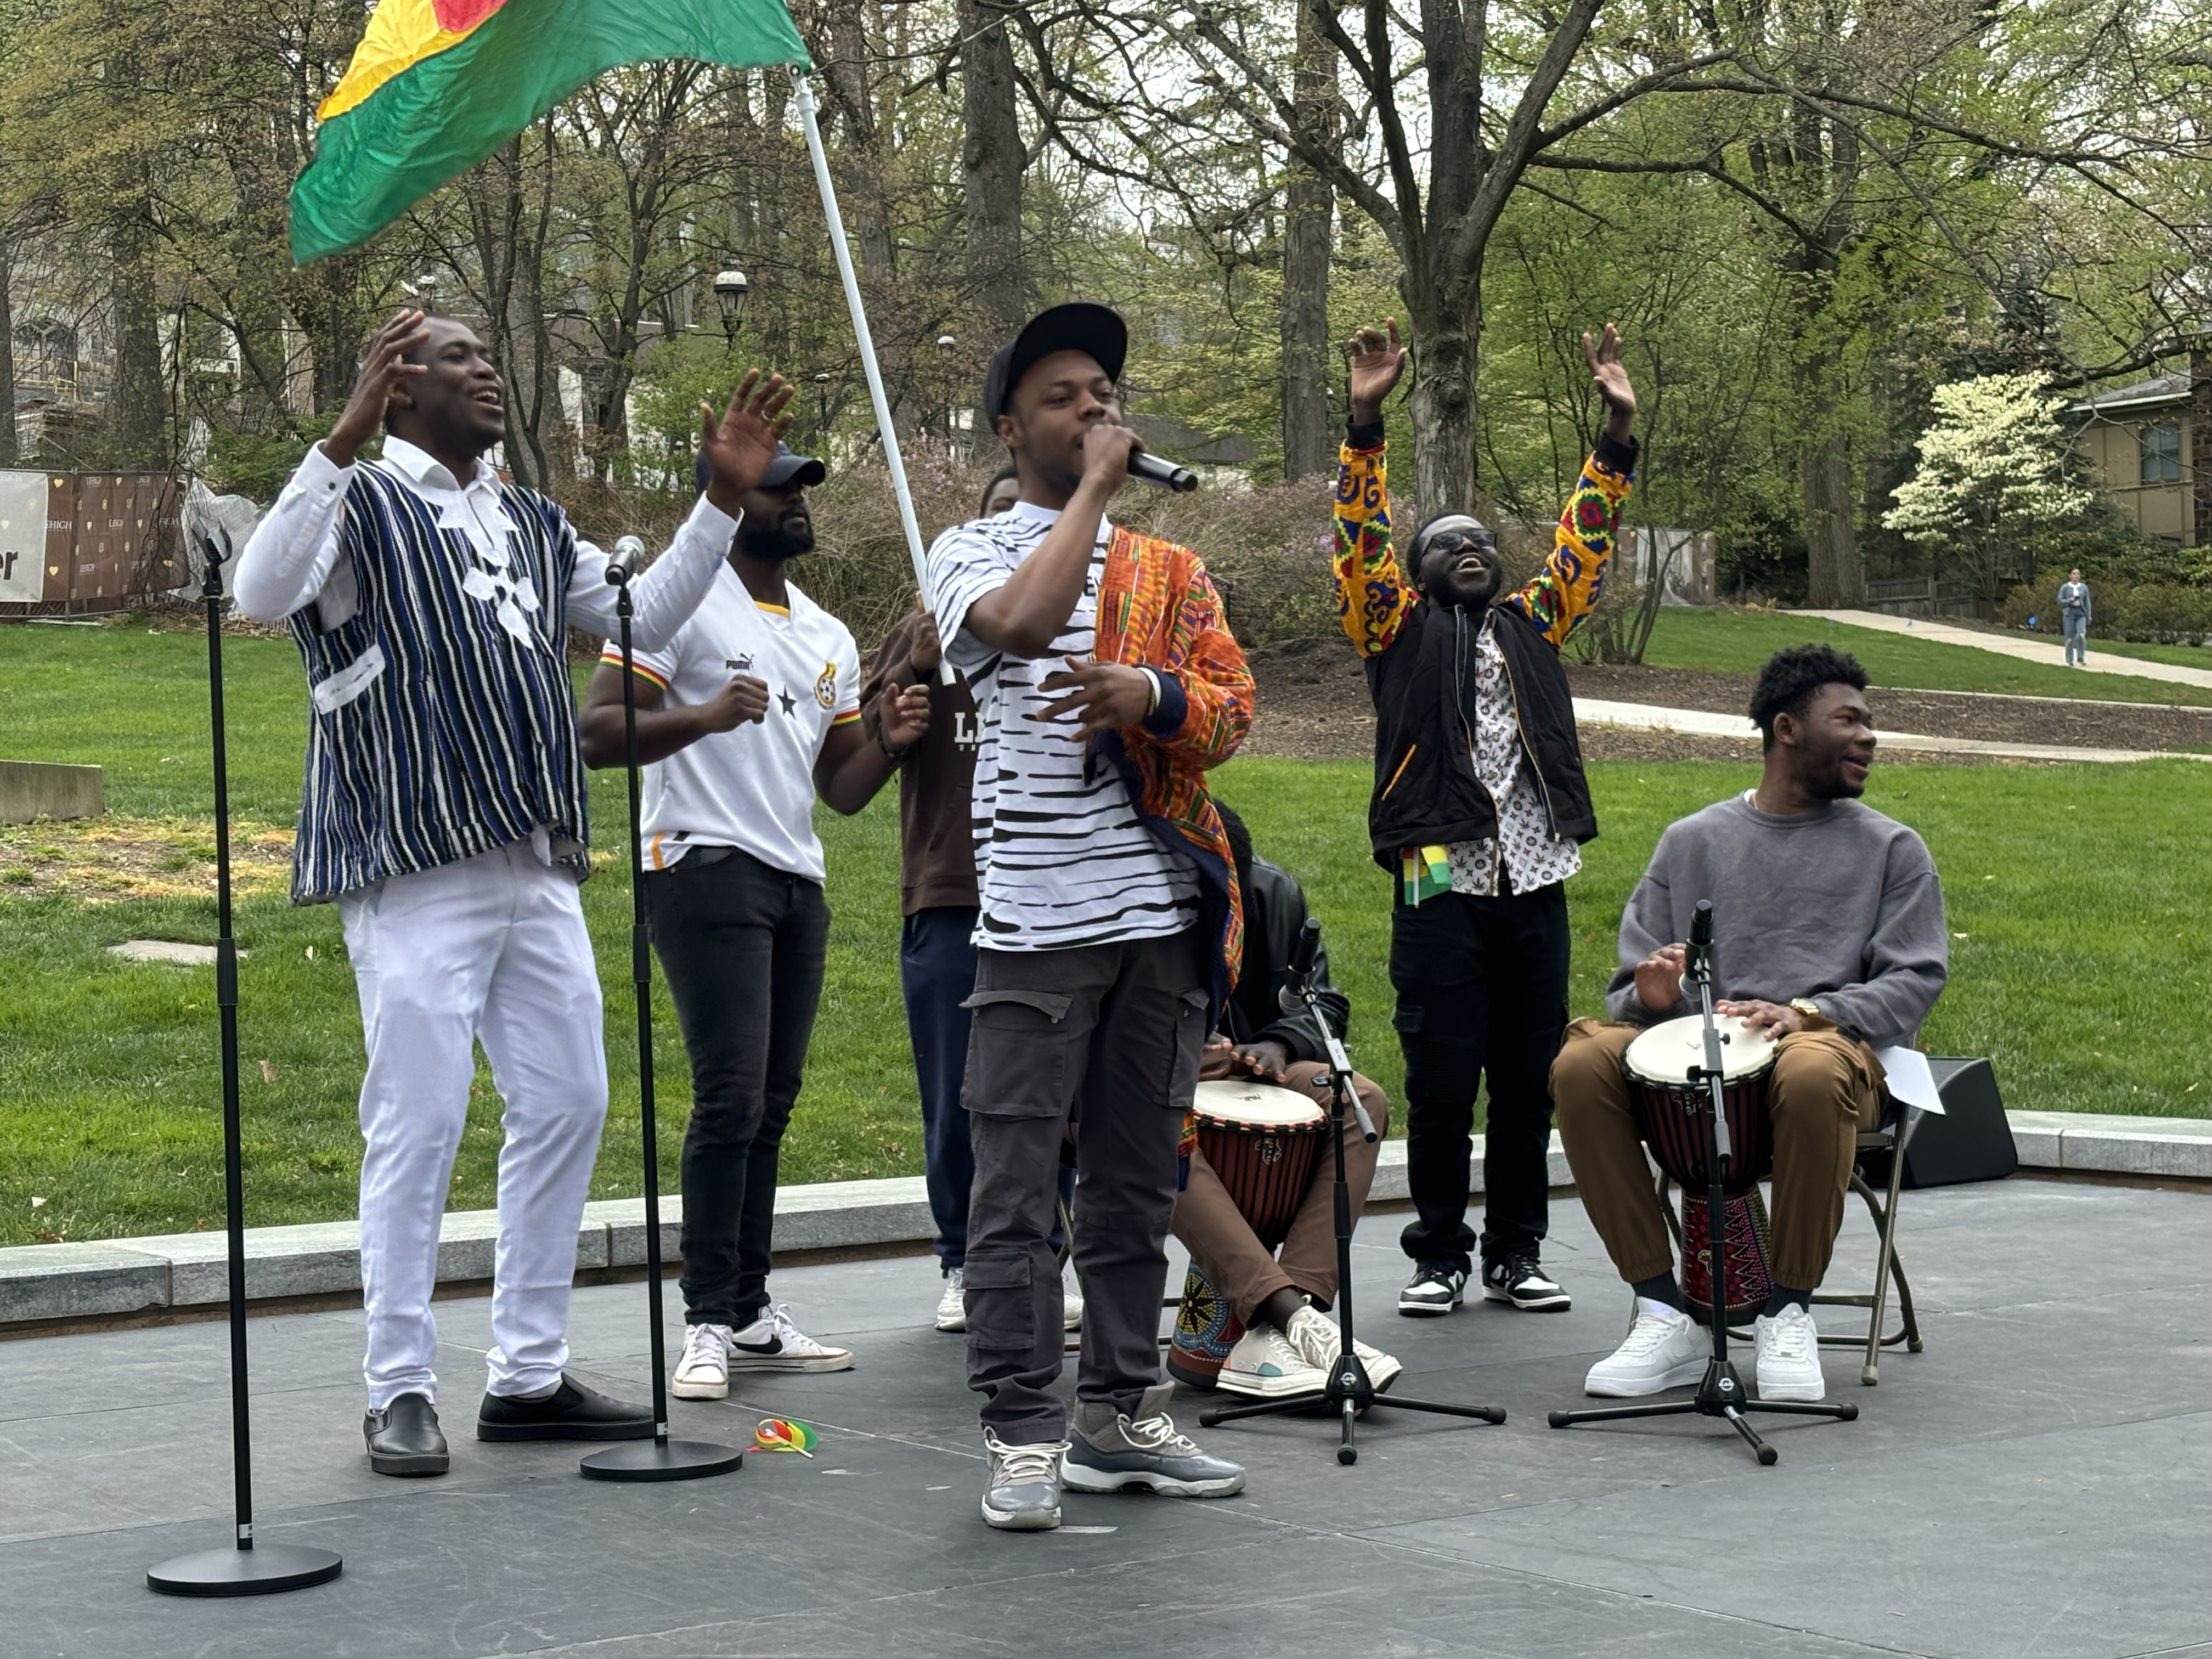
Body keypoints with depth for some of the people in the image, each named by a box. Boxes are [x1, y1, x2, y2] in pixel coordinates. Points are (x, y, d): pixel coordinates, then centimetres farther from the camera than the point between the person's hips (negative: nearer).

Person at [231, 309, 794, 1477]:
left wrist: (722, 501, 15)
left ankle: (530, 1376, 18)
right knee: (417, 1125, -6)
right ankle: (399, 1392, 3)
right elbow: (262, 594, -21)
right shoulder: (359, 503, -2)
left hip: (539, 870, 8)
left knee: (567, 1105, 9)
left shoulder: (534, 526, 21)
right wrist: (345, 439, -29)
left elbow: (645, 622, 23)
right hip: (416, 871, -8)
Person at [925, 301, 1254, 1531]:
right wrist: (1095, 487, -8)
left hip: (1165, 917, 5)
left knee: (1139, 1181, 10)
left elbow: (1232, 710, 5)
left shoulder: (1174, 573, 18)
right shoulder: (973, 553, 4)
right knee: (1019, 1187, -4)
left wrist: (1151, 696, -16)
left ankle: (1124, 1411, 19)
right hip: (1035, 918, -5)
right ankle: (1025, 1433, 1)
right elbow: (1024, 620, -19)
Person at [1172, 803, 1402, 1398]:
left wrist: (1277, 1044, -14)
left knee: (1363, 1103, -22)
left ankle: (1271, 1338, -36)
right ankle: (1295, 1319, -49)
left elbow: (1323, 1003, 9)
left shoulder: (1276, 893, 2)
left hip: (1243, 1070, 5)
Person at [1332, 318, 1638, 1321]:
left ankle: (1517, 1254, 14)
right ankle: (1439, 1256, 7)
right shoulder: (1399, 629, 10)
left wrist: (1617, 430, 8)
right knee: (1441, 1082, -3)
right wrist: (1366, 422, -11)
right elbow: (1361, 540, 0)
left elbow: (1586, 540, 18)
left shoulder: (1533, 623, 21)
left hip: (1534, 884, 4)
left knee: (1530, 1079, 5)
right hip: (1441, 887, -3)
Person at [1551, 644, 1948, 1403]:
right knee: (1581, 1066, -28)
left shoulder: (1890, 848, 14)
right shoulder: (1693, 841, 19)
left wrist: (1807, 1012, -15)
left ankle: (1787, 1313, -22)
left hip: (1834, 1042, -2)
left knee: (1812, 1074, -40)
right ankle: (1667, 1314, -21)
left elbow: (1916, 979, 2)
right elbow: (1632, 987, 15)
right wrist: (1652, 996, -11)